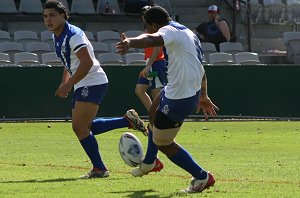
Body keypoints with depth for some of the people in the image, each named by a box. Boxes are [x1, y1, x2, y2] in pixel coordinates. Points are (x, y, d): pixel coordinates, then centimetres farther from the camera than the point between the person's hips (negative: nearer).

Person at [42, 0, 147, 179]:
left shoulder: (73, 35, -18)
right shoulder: (57, 37, 12)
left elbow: (87, 62, -27)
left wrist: (68, 84, -27)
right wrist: (64, 83, 14)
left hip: (93, 82, -10)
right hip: (83, 86, 10)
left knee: (79, 127, -13)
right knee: (85, 127, 12)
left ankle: (99, 169, -4)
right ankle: (128, 120, 19)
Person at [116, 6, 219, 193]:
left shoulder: (170, 31, -17)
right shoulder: (188, 34, 14)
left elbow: (152, 39, -43)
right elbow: (201, 70, 24)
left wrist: (130, 42, -63)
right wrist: (203, 96, 35)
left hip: (179, 99, -11)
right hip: (192, 91, 11)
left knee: (162, 142, 3)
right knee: (154, 110, 34)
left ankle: (202, 177, 10)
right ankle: (149, 163, 52)